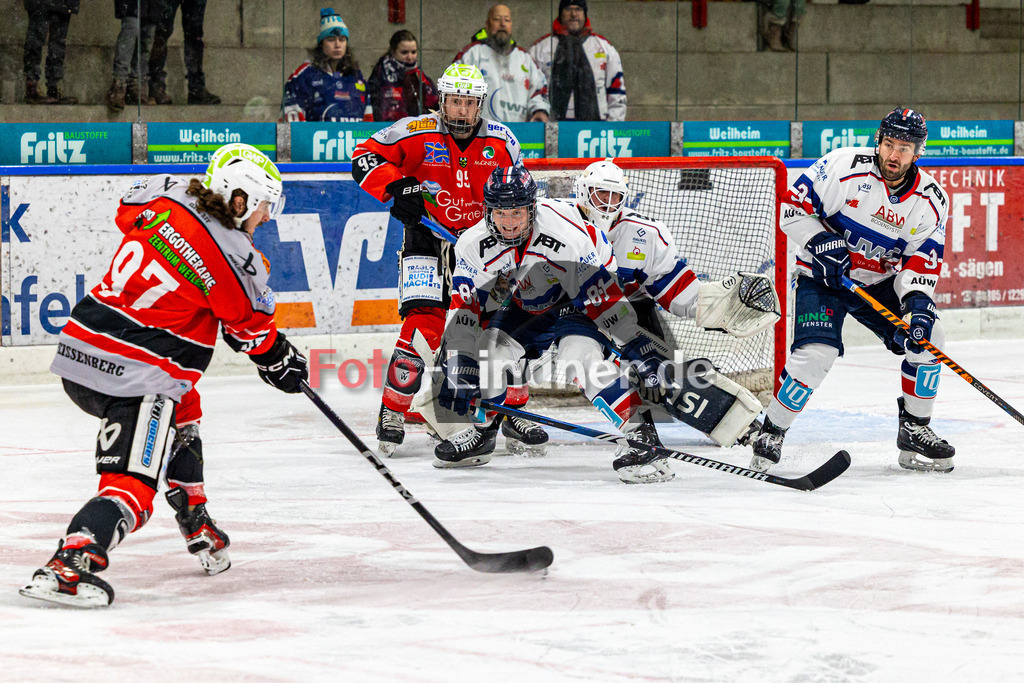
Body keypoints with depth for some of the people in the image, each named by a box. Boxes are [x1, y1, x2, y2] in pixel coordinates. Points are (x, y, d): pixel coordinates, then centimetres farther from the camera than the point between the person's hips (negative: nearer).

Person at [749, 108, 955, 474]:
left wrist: (916, 300, -25)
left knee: (926, 336, -12)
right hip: (823, 275, -4)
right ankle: (770, 434, -4)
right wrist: (821, 243, -25)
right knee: (815, 354, -23)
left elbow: (921, 262, -7)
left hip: (881, 282, 4)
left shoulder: (932, 200, -8)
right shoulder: (843, 167, -20)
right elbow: (792, 207, -13)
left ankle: (915, 431, 6)